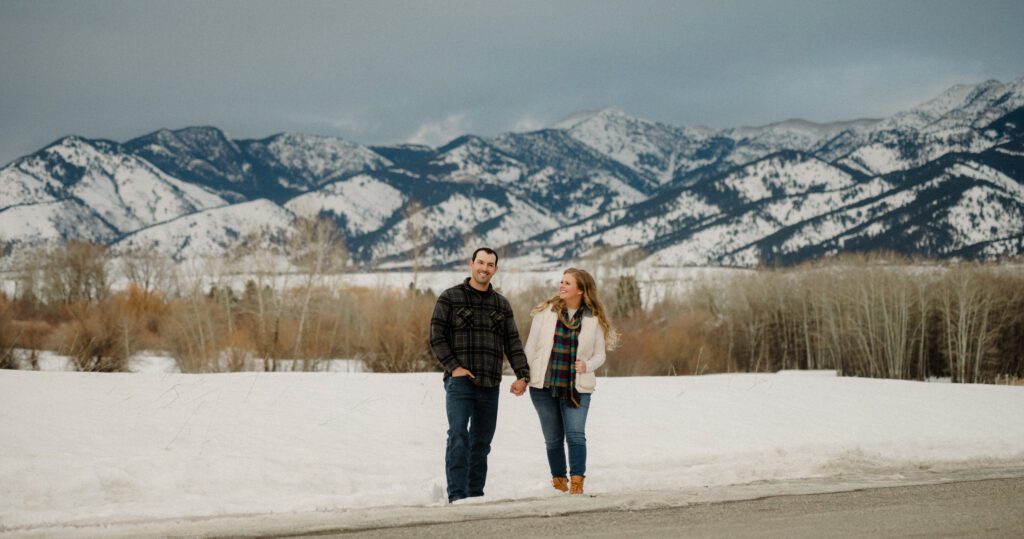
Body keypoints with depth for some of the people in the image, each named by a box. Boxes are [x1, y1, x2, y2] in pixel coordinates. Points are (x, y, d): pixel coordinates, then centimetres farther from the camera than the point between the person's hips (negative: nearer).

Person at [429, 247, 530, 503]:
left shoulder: (502, 305, 14)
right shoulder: (450, 298, 2)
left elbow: (513, 343, 12)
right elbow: (437, 336, -3)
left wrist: (522, 375, -1)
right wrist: (453, 366, -13)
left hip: (490, 385, 5)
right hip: (460, 380, -5)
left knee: (482, 442, 7)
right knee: (459, 436, -18)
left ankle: (475, 494, 13)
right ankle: (457, 495, -21)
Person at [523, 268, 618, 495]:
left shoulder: (593, 319, -2)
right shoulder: (546, 311, -1)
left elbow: (600, 354, 5)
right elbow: (531, 346, 5)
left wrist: (587, 366, -16)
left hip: (577, 388, -2)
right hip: (544, 385, 2)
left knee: (576, 434, -15)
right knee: (553, 438, 11)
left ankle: (577, 482, -16)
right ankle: (559, 480, 25)